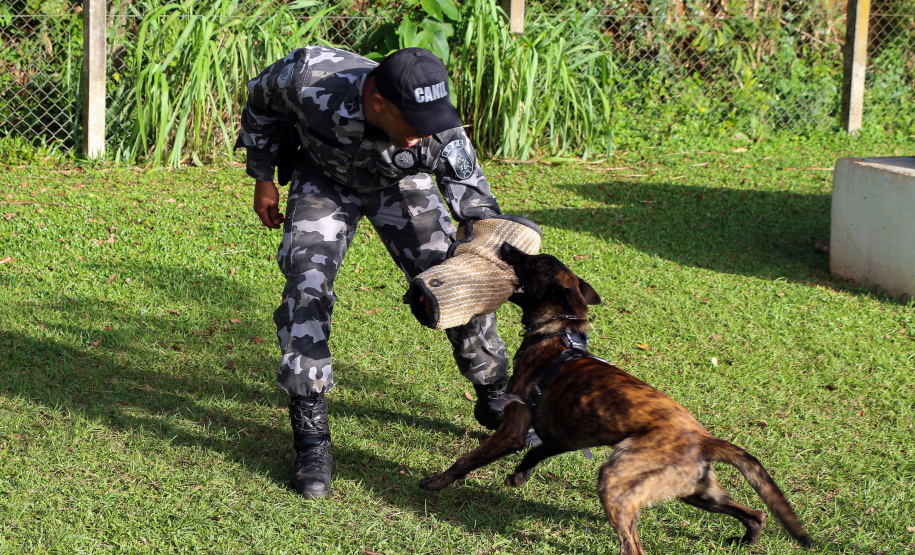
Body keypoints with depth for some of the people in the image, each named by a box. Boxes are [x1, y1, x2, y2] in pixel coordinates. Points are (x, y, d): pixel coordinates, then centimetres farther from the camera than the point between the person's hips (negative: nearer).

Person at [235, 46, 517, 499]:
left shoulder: (439, 133, -38)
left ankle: (496, 400, 23)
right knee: (307, 286, -19)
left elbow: (475, 205, -27)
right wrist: (263, 178, -5)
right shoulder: (308, 76, -40)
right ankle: (310, 437, -11)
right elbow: (261, 99, -14)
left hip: (399, 185, 1)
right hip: (323, 178, -1)